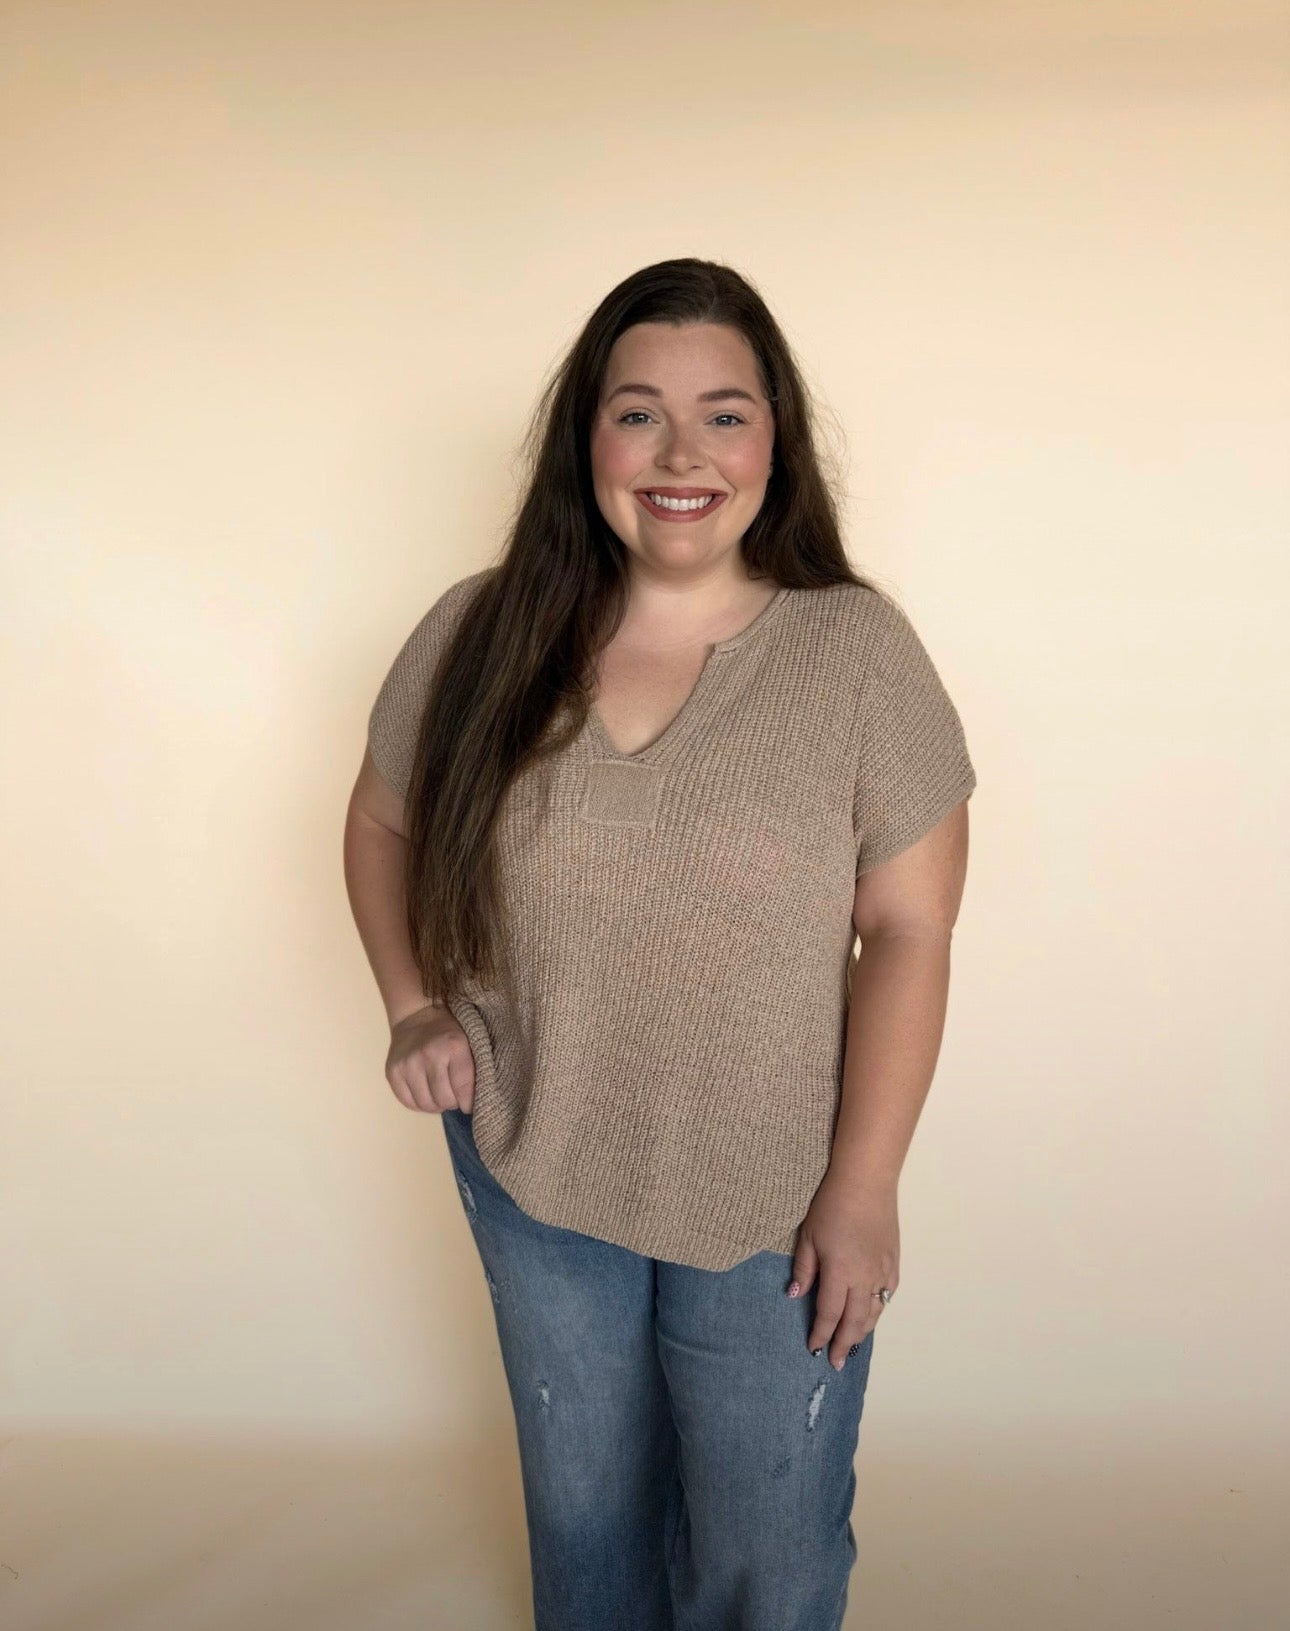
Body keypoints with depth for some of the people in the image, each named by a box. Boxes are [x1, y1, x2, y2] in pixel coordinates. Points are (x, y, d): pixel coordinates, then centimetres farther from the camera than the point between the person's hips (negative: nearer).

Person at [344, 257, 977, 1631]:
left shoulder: (858, 651, -14)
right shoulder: (482, 636, -8)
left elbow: (910, 926, -13)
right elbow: (381, 821, 8)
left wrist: (863, 1187, -13)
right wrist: (413, 1006, -4)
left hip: (777, 1196, -2)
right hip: (531, 1170, 2)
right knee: (581, 1506, 27)